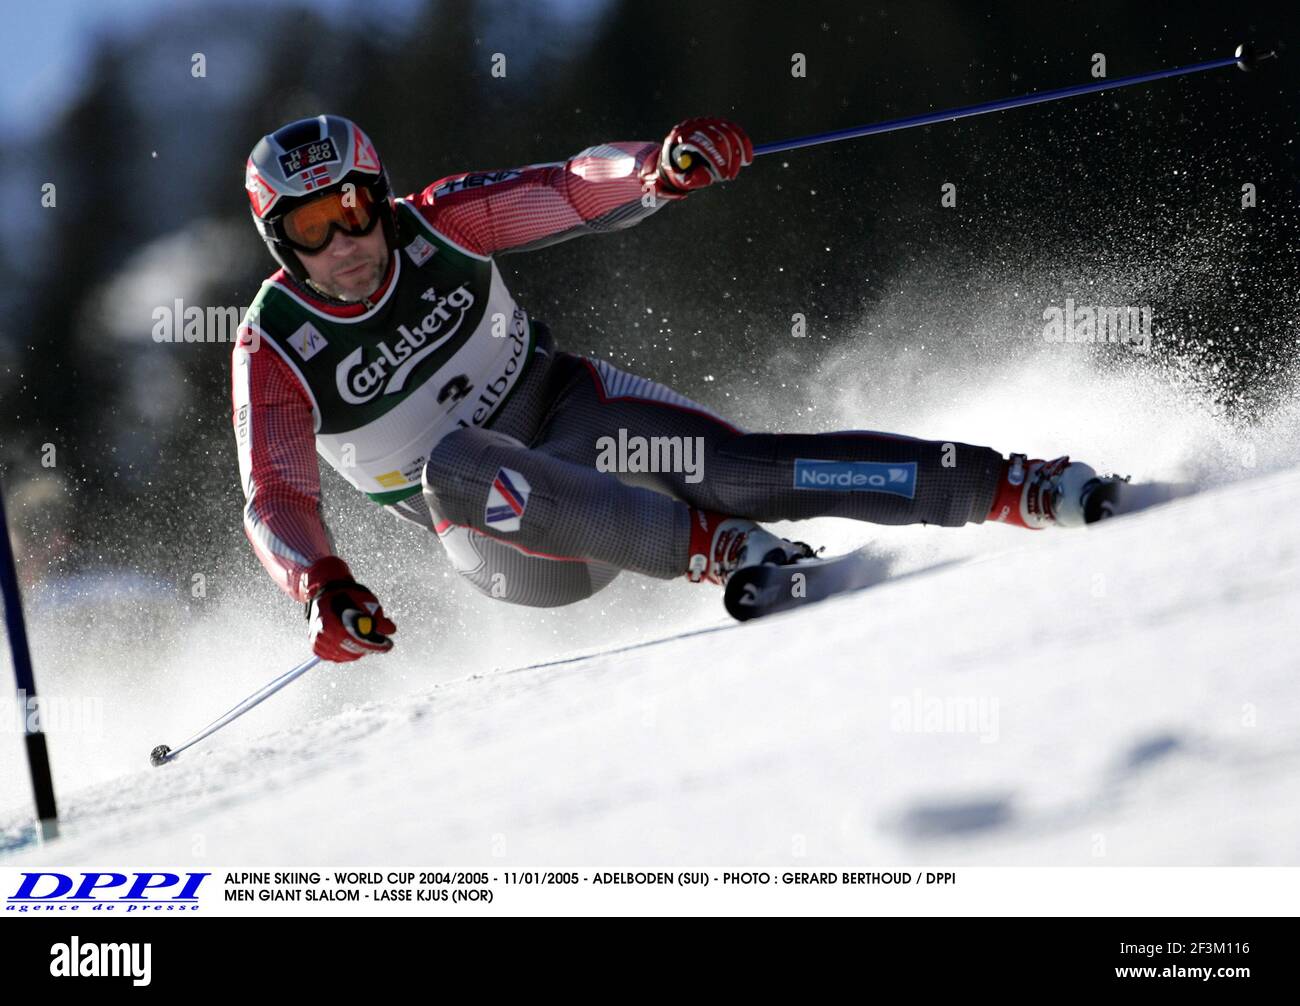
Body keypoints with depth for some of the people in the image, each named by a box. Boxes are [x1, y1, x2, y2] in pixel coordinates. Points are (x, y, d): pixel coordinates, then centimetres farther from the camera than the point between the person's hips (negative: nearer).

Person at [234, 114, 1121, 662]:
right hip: (511, 546, -1)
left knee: (735, 467, -24)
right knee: (454, 464, -36)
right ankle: (715, 549, -31)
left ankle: (1022, 488, -23)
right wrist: (324, 588, -41)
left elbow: (576, 191, -15)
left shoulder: (436, 224, -12)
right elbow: (275, 500, -19)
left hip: (569, 410, 1)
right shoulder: (275, 350, -15)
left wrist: (658, 170, -38)